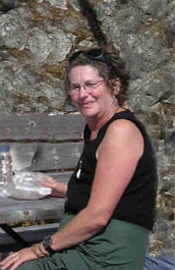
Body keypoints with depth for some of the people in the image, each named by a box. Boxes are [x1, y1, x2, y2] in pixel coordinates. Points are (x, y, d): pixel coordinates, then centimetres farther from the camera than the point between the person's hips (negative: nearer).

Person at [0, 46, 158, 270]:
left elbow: (97, 216, -18)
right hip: (79, 251, 9)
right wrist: (62, 189, 33)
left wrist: (42, 248, -11)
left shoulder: (122, 130, -13)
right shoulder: (94, 129, 16)